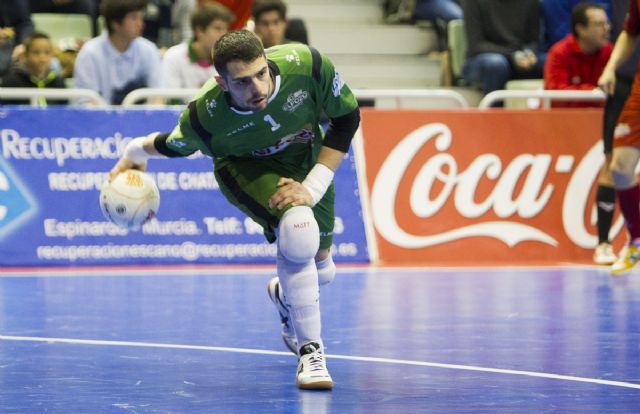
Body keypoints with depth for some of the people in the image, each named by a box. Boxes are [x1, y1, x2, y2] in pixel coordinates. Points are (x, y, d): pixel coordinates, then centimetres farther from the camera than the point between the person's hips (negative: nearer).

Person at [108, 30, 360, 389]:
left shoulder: (306, 65, -35)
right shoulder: (205, 114, -35)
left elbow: (347, 117, -17)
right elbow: (172, 145, -10)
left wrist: (313, 187, -22)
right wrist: (135, 153, 11)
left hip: (307, 160, 4)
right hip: (244, 167, -4)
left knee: (321, 269, 11)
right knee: (297, 226, -33)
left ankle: (284, 294, 52)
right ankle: (310, 352, -20)